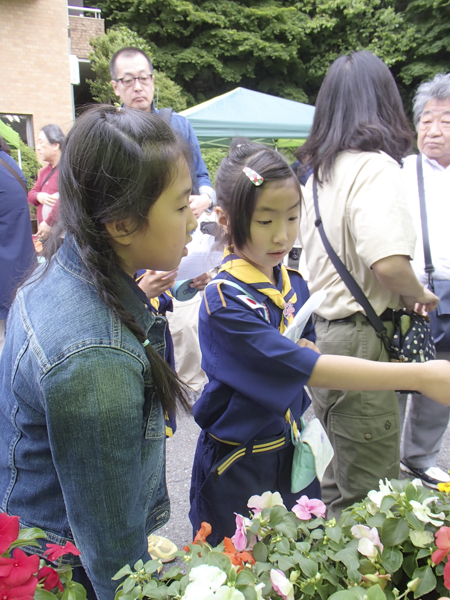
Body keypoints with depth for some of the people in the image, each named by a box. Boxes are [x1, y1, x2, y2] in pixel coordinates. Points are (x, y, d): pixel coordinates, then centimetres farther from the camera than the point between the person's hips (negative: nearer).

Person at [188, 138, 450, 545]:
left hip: (292, 452, 6)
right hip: (237, 467, -6)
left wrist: (306, 357, -14)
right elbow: (312, 370, -33)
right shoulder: (225, 300, -26)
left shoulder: (294, 286, -2)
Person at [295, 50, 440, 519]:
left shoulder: (316, 171, 10)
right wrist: (420, 295, -9)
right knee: (370, 495, 7)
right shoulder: (374, 166, -15)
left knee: (345, 473, 24)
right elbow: (389, 261, -29)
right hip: (358, 342, -9)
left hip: (322, 327, 9)